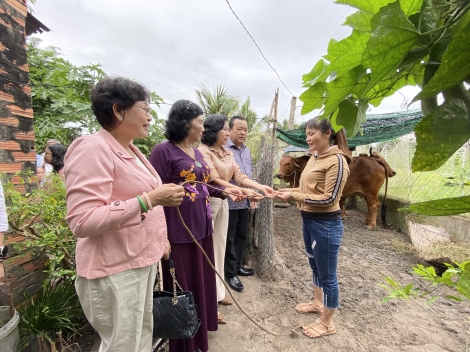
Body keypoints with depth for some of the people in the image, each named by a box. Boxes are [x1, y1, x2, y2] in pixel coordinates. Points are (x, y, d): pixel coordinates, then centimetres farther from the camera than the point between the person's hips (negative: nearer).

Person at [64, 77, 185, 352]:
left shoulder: (131, 150, 10)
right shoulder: (93, 149, -18)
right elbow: (82, 221, -25)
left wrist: (160, 237, 18)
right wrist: (149, 200, -27)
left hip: (144, 259, 8)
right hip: (115, 269, -8)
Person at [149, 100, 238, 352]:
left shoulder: (197, 153, 12)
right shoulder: (164, 151, -13)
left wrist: (225, 193, 9)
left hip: (201, 227, 8)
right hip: (179, 231, -8)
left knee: (202, 281, 21)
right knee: (183, 287, 9)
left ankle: (200, 328, 45)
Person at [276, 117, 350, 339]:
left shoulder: (337, 160, -18)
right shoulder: (315, 157, 7)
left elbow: (328, 198, -21)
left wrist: (294, 196, -21)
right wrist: (291, 191, -2)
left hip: (326, 224, -9)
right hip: (309, 221, 9)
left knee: (327, 274, 9)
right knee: (315, 266, 25)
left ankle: (327, 323, 29)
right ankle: (318, 302, 47)